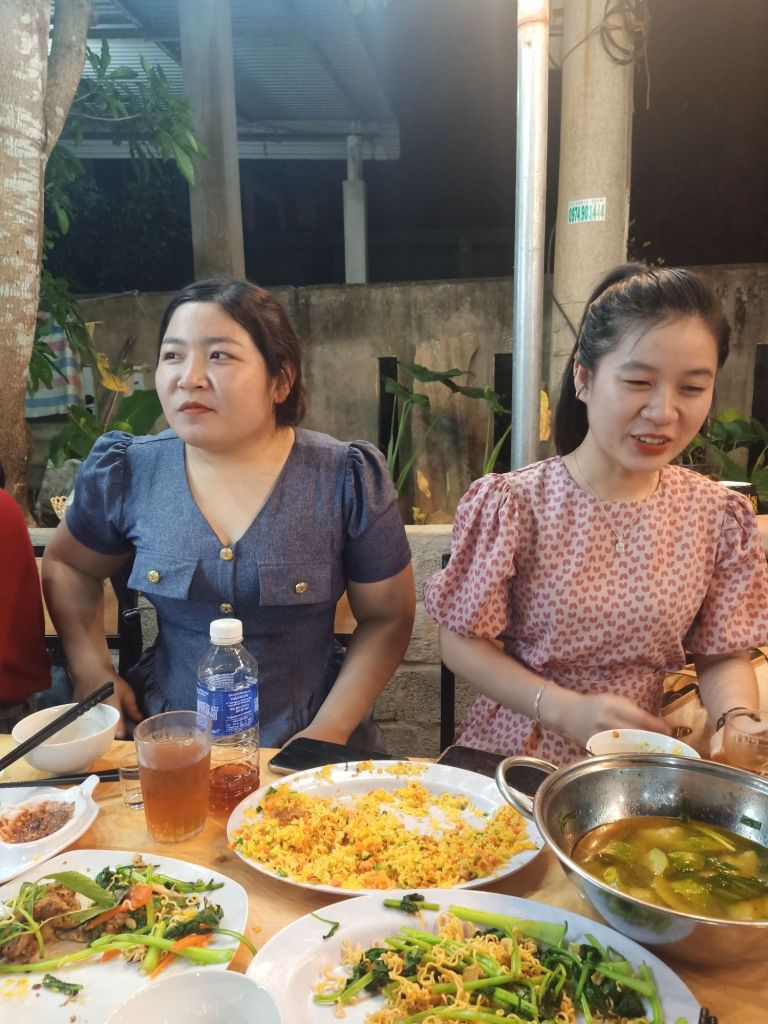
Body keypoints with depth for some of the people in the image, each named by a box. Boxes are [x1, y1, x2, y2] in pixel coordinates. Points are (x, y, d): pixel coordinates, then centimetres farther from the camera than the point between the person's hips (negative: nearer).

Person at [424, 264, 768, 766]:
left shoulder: (718, 516, -3)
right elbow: (461, 641, -8)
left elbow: (724, 655, 5)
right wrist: (564, 709, -19)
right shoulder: (515, 504, -13)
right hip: (518, 751, -4)